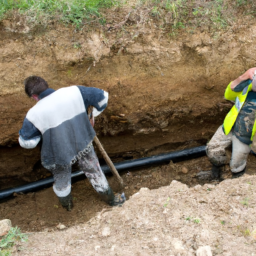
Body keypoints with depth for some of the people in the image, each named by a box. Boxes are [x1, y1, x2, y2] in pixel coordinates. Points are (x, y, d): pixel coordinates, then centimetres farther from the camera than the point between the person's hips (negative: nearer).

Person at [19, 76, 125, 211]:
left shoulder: (34, 115, -20)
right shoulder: (74, 92, -15)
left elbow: (26, 142, -12)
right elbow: (102, 96, -7)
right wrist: (92, 116, 7)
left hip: (60, 155, -1)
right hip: (83, 144, 1)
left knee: (61, 180, 29)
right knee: (94, 171, 27)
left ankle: (66, 204, 56)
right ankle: (110, 198, 47)